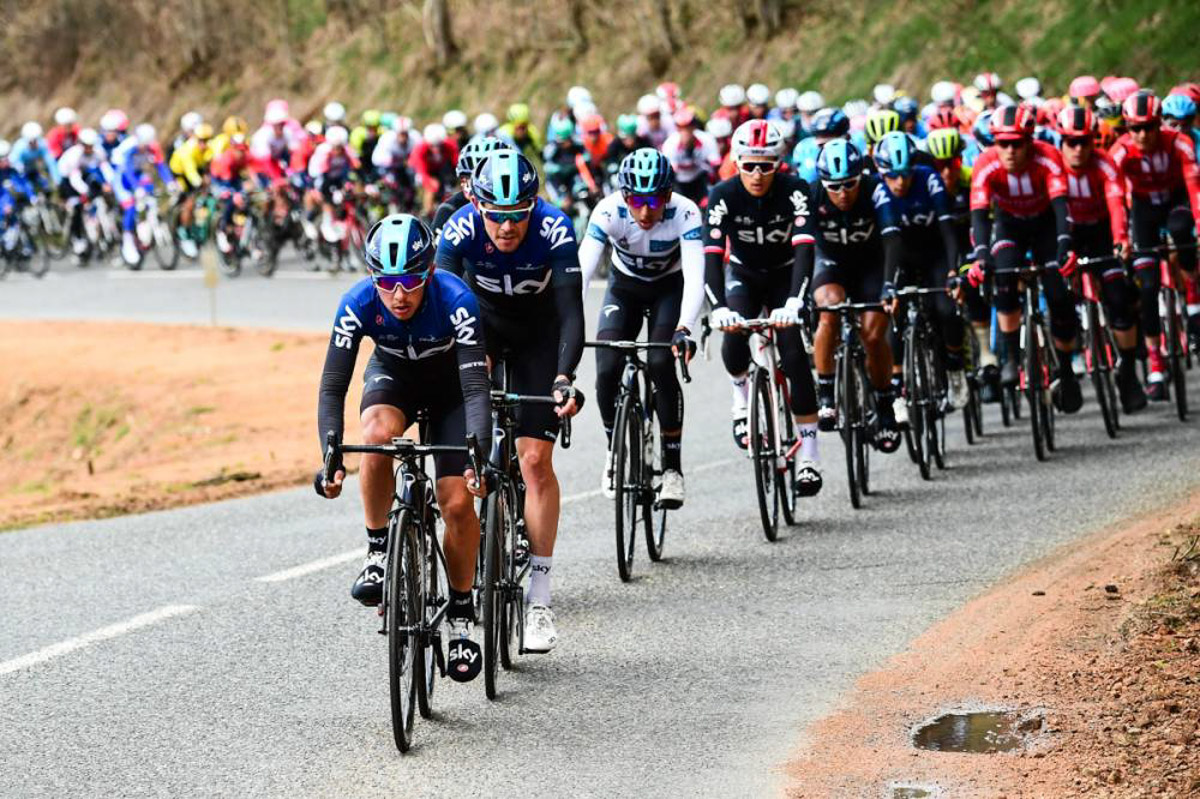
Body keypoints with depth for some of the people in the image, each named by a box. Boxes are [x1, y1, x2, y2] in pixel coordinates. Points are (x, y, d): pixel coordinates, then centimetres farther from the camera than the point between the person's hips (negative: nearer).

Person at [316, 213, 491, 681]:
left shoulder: (456, 300, -35)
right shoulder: (358, 304, -30)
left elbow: (476, 387, -38)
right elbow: (332, 386, -29)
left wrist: (480, 457, -51)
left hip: (450, 383, -1)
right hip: (393, 376, 1)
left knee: (457, 503, -13)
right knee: (378, 434, -35)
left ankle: (461, 618, 6)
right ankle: (378, 552, -18)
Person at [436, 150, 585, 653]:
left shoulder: (555, 231, -32)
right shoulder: (461, 230, -29)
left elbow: (571, 312, -35)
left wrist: (564, 378, -49)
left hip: (537, 333, -2)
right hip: (482, 321, 2)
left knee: (535, 460, -10)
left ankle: (539, 596, -6)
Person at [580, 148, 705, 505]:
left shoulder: (684, 213, -32)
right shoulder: (608, 212, -30)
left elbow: (695, 276, -42)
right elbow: (581, 269, -37)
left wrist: (684, 328, -58)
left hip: (670, 287, -2)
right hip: (624, 286, 2)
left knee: (661, 365, -23)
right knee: (607, 370, -16)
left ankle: (672, 466, -10)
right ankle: (615, 449, 13)